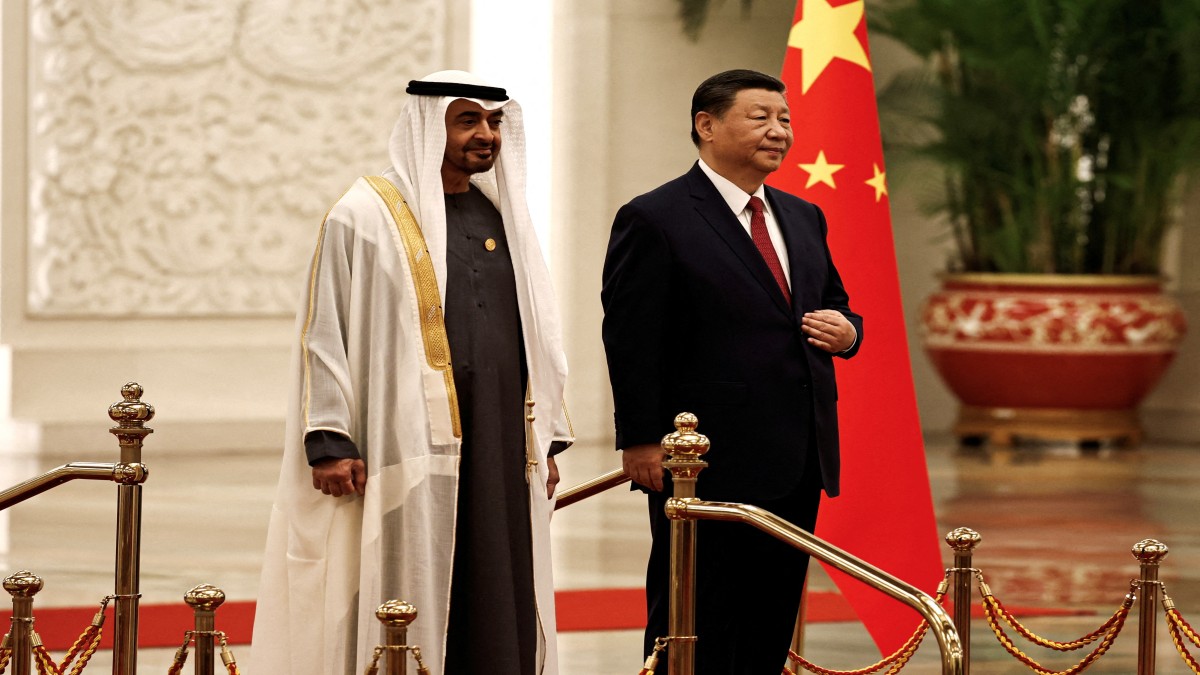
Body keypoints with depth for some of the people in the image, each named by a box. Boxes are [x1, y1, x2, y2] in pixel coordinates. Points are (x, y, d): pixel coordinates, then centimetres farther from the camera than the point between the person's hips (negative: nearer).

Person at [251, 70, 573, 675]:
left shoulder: (503, 217, 15)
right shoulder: (366, 216, -2)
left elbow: (536, 334, 18)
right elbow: (324, 334, -5)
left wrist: (546, 441, 15)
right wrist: (330, 443, -12)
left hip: (501, 452, 5)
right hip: (408, 449, -5)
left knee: (497, 611, 3)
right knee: (408, 609, -4)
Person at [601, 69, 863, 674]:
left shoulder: (803, 218, 15)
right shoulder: (654, 220, -8)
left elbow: (835, 307, 25)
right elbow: (630, 343, -11)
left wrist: (845, 330, 0)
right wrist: (641, 442, -16)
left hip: (797, 464, 7)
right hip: (710, 468, -7)